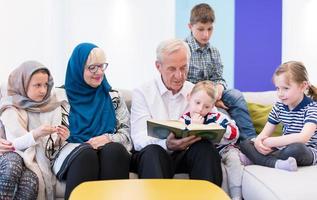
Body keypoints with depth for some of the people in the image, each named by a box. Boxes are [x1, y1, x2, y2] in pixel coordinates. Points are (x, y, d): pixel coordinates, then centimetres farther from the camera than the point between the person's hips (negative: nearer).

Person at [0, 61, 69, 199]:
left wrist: (59, 139, -18)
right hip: (18, 154, -1)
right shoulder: (11, 107, 1)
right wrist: (35, 134, -27)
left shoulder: (53, 106, 9)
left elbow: (52, 145, 6)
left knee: (31, 181, -33)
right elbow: (14, 143, -9)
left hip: (40, 156, 1)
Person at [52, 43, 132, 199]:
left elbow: (127, 132, 11)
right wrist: (86, 145, -13)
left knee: (115, 150, -33)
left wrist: (108, 138, -12)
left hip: (111, 152, 2)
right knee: (86, 153, -36)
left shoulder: (113, 97, 17)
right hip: (72, 154, -2)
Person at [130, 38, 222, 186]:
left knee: (206, 147, -27)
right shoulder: (142, 93, 2)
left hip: (189, 153, 3)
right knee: (152, 152, -34)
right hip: (152, 156, -3)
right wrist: (166, 145, -32)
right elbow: (139, 139, -9)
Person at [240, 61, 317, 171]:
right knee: (245, 144, -9)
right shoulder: (279, 107, 5)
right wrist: (258, 141, -22)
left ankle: (256, 159, -22)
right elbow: (265, 133, 4)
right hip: (284, 147, 7)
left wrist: (270, 142, -32)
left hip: (306, 151, -6)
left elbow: (304, 137, -31)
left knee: (296, 148, -41)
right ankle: (278, 163, -33)